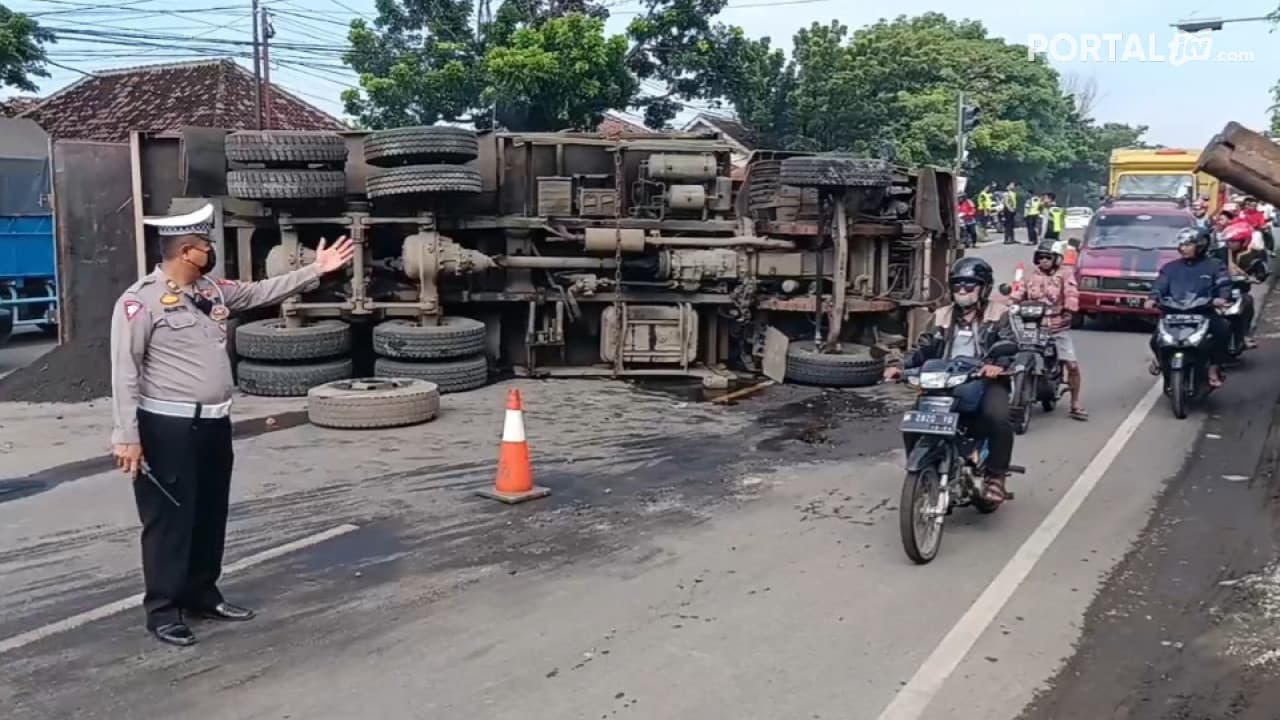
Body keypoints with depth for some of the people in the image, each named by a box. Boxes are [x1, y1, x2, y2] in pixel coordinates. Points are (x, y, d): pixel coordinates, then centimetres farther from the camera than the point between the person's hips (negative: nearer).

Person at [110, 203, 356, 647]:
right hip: (167, 427, -8)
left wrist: (315, 271, 14)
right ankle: (163, 610, 13)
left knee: (211, 515, 16)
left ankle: (202, 595, 31)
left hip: (214, 423, 8)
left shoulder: (213, 291, 9)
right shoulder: (140, 301, -14)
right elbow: (124, 372, -15)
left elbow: (263, 292, 19)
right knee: (170, 519, 1)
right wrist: (127, 435, -19)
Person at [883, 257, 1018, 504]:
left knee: (997, 417, -34)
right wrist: (901, 366, -8)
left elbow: (1010, 346, -7)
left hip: (985, 380, -4)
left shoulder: (997, 314, 7)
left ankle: (995, 476, -16)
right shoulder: (942, 317, 19)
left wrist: (999, 364, -31)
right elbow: (924, 348, 12)